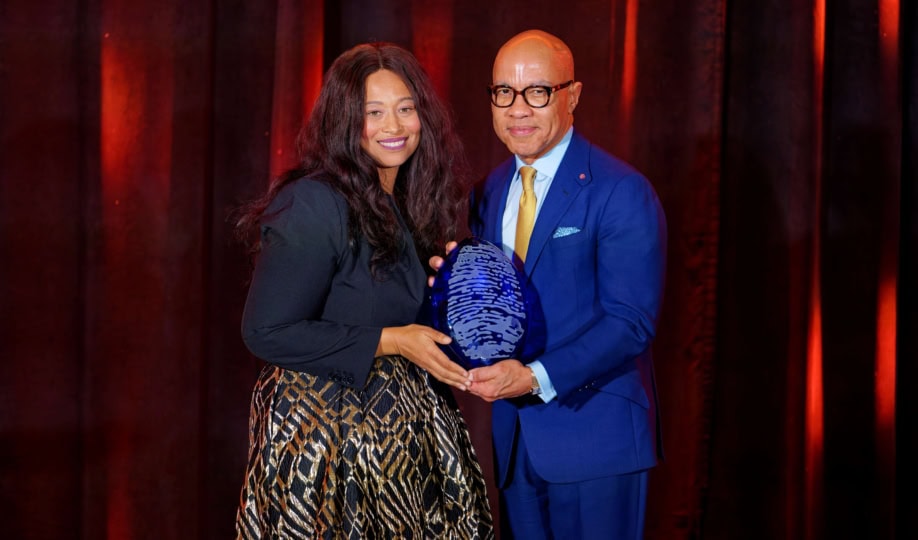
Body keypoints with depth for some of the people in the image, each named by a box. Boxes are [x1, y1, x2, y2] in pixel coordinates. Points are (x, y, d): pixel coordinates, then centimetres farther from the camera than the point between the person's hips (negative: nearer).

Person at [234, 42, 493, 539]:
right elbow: (267, 333, -19)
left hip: (400, 419, 7)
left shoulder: (410, 203, 7)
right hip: (325, 428, -7)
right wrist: (388, 341, -18)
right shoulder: (313, 205, -17)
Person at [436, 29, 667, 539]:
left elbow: (631, 321, -17)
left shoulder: (621, 192, -12)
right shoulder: (489, 191, 9)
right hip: (515, 434, 6)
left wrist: (538, 378, -26)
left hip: (594, 436, -6)